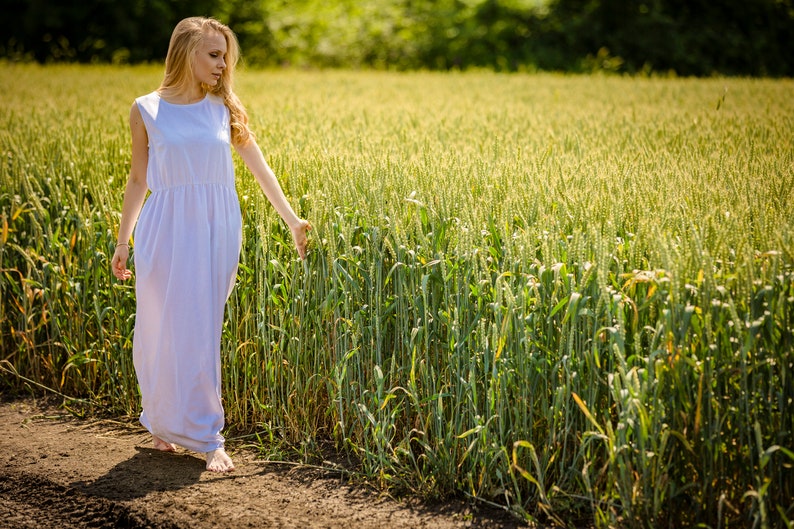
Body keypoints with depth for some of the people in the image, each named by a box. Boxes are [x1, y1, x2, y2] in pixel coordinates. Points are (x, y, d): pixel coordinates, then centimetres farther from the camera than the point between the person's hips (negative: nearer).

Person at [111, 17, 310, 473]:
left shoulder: (224, 108, 6)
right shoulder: (147, 110, 1)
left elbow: (260, 167, 10)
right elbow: (139, 180, 7)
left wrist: (292, 219, 7)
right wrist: (123, 242, 7)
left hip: (217, 230, 1)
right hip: (167, 230, -1)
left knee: (202, 332, 2)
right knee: (162, 328, 3)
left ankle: (206, 437, 10)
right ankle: (160, 422, 24)